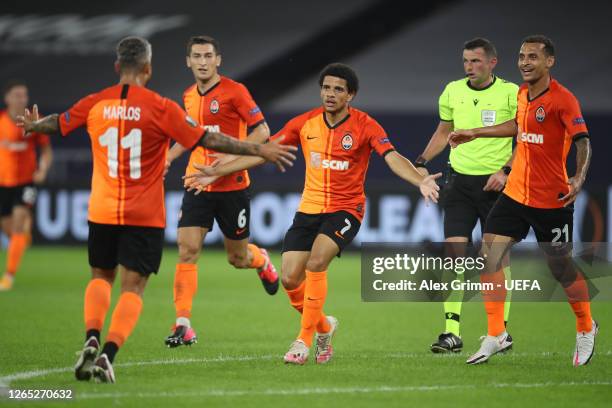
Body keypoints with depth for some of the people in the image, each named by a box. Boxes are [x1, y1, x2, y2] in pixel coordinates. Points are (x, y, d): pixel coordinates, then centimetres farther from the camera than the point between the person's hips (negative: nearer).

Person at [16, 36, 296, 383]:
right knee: (133, 287, 1)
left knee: (102, 277, 21)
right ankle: (107, 355, -15)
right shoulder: (161, 108, -11)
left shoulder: (95, 104, 0)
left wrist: (32, 125, 42)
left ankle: (92, 341, -1)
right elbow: (208, 140, -10)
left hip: (102, 211, 3)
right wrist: (259, 150, -2)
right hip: (145, 216, -3)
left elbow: (57, 124, 19)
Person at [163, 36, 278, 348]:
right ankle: (183, 326, -11)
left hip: (232, 185, -4)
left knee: (237, 258, 8)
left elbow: (262, 131, -11)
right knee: (187, 250, -12)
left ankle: (260, 260, 47)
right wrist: (168, 157, 11)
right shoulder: (189, 96, 9)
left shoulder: (234, 91, -10)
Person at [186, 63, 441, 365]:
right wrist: (216, 172, 5)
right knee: (290, 279, -4)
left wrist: (420, 181, -40)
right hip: (309, 210, 4)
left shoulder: (364, 125, -9)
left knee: (316, 263, -27)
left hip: (346, 209, -4)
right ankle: (324, 327, 25)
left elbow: (393, 158, -21)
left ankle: (305, 339, -15)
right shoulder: (305, 123, 1)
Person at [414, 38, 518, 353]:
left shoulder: (510, 93, -6)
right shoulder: (452, 91, 5)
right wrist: (422, 162, 8)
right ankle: (451, 332, -8)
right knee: (453, 251, -7)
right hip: (460, 181, 3)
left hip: (495, 183, -3)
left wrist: (506, 171, -15)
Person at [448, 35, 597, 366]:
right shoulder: (523, 94, 6)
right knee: (488, 255, -6)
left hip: (551, 200, -6)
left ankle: (586, 329, 31)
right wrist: (475, 134, 31)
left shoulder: (562, 100, -16)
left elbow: (583, 142, -23)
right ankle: (495, 335, 2)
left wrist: (579, 178, -39)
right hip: (515, 193, 6)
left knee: (561, 269, 4)